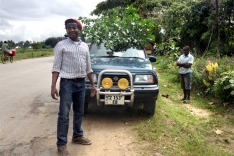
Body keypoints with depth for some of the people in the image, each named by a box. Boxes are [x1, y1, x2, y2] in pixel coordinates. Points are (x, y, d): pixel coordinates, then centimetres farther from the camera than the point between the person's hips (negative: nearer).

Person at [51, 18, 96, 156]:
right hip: (67, 83, -5)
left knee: (79, 112, 15)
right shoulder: (61, 45, -3)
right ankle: (62, 144, 6)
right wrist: (53, 86, -15)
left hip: (81, 83, 5)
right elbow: (56, 67, -8)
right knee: (64, 115, -4)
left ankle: (78, 136, 32)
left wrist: (93, 84, 12)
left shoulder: (85, 46, 11)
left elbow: (88, 68, 14)